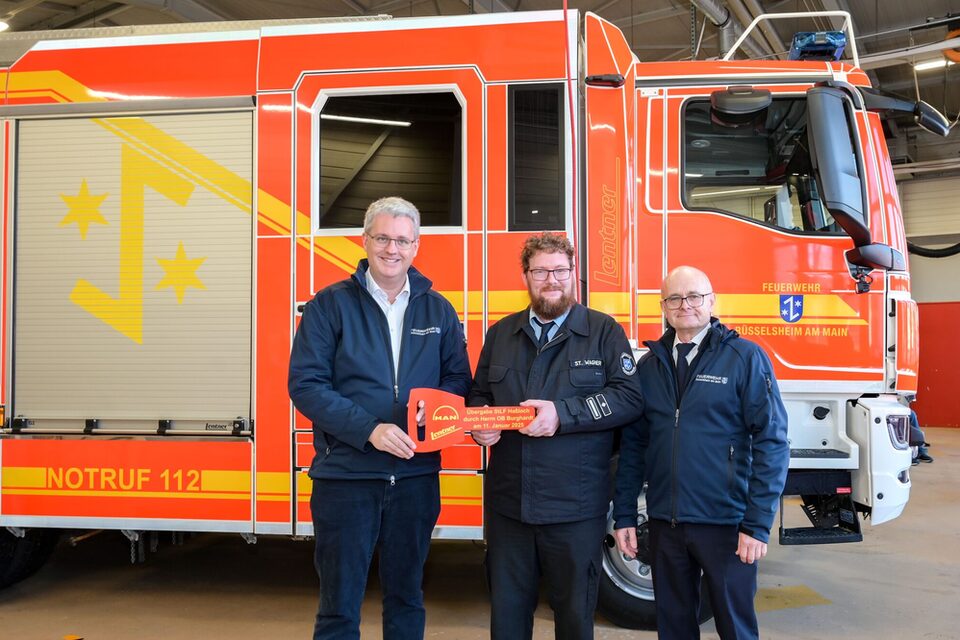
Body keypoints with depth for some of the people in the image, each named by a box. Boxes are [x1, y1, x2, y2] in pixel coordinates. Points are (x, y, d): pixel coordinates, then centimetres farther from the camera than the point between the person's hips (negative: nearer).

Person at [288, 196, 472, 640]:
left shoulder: (438, 309, 7)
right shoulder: (331, 304, -3)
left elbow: (458, 379, 9)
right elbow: (305, 384, -10)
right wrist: (369, 429, -20)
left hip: (416, 475, 3)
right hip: (345, 474, -3)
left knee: (406, 596, 17)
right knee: (340, 604, 7)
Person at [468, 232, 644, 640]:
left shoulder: (604, 331, 0)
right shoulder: (501, 334, 13)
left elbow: (628, 397, -9)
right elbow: (478, 394, 19)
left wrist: (562, 414, -19)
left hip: (576, 508, -3)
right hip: (507, 504, 4)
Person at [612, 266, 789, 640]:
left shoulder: (745, 357, -5)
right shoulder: (650, 365, 7)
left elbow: (771, 441, -8)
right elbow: (633, 444, 9)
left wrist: (758, 523, -12)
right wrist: (624, 515, 5)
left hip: (726, 523, -3)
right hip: (664, 523, 4)